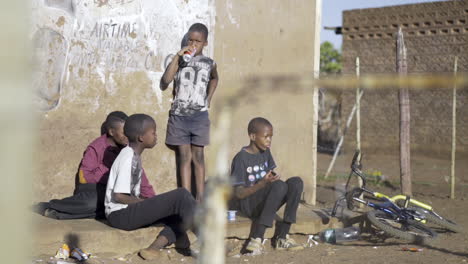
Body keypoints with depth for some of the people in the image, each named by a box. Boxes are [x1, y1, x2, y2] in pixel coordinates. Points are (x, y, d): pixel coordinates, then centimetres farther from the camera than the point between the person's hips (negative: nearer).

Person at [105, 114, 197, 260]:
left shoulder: (134, 156, 13)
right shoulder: (128, 159, -16)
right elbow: (118, 196, -20)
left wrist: (149, 202, 3)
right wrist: (148, 203, -11)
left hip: (130, 211, 10)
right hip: (120, 215, -10)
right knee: (181, 195, -17)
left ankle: (157, 245, -14)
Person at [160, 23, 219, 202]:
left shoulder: (209, 63, 5)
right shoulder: (179, 61, 2)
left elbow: (214, 78, 28)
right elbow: (165, 81, -14)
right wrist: (177, 56, -15)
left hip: (199, 115, 0)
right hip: (179, 115, 0)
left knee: (198, 156, 3)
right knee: (184, 157, 1)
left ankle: (200, 199, 6)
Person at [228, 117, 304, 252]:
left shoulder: (265, 152, 10)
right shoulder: (241, 159, -12)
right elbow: (239, 193, -15)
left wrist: (274, 178, -8)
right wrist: (263, 183, -27)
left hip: (265, 203, 7)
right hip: (247, 203, -7)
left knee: (296, 182, -16)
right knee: (280, 185, -32)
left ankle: (281, 236, -18)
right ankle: (257, 238, -33)